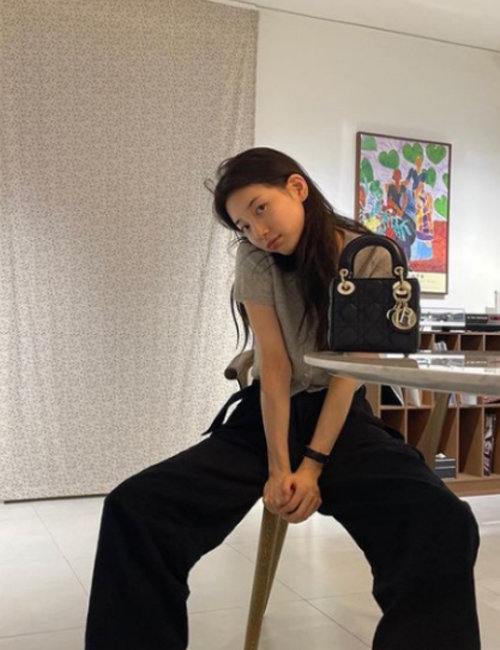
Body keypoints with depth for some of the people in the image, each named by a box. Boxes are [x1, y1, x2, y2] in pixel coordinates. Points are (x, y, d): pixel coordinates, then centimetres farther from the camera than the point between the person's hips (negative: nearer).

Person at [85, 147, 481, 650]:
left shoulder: (370, 257, -7)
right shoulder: (254, 257, -5)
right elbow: (274, 366, -11)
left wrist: (313, 466, -18)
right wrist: (278, 467, -20)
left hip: (343, 420, -1)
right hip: (266, 417, 1)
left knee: (445, 526, -33)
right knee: (134, 510, -22)